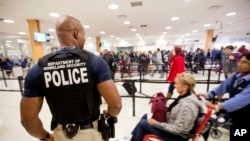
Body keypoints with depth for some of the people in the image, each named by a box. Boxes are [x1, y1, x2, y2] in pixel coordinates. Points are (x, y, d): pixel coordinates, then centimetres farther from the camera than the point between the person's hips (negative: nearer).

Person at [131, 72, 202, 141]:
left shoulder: (187, 105, -33)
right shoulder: (184, 96, -4)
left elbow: (177, 129, -28)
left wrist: (156, 123, -23)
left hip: (176, 135, -8)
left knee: (142, 123, -4)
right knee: (145, 116, 12)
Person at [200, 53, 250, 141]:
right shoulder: (237, 76, -3)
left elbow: (242, 98, -38)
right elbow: (224, 86, -1)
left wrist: (217, 106, -48)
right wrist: (208, 95, -14)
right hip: (234, 116, 6)